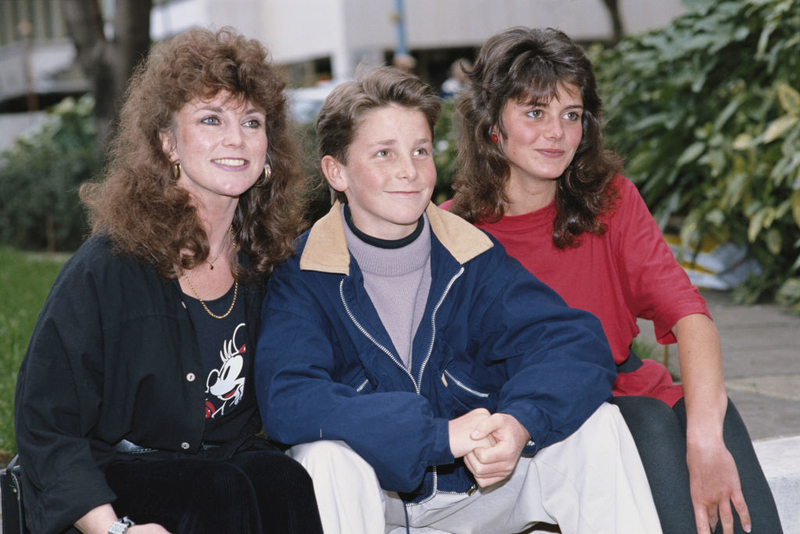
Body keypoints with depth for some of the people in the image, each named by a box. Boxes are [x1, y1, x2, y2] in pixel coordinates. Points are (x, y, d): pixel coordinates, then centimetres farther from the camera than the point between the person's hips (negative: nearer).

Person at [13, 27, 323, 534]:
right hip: (113, 481, -4)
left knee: (282, 479, -29)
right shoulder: (107, 269, -12)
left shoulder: (262, 259, 5)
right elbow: (44, 425, -12)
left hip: (233, 459, 5)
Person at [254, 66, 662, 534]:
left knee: (597, 424, -17)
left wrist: (521, 422, -39)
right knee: (326, 453, -35)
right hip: (372, 493, -2)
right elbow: (286, 400, -32)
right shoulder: (304, 275, -16)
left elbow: (576, 340, -17)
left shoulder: (472, 258, -7)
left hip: (480, 483, 3)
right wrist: (440, 434, -39)